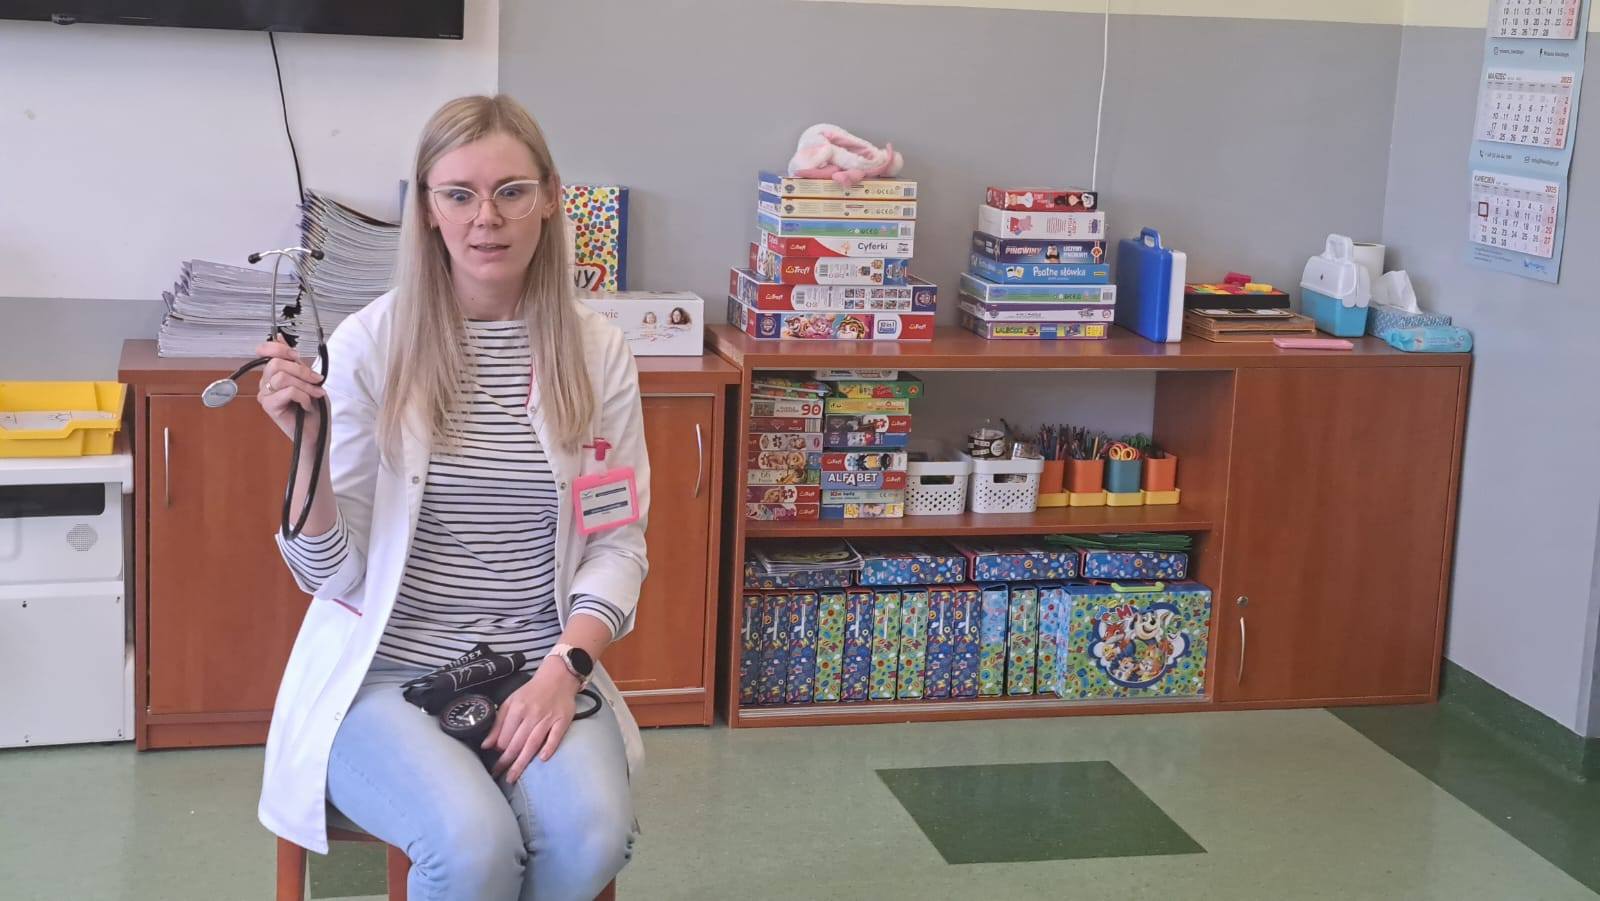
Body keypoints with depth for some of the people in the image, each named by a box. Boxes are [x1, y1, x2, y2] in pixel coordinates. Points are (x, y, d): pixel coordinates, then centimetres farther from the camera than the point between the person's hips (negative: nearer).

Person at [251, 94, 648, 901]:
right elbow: (331, 573, -5)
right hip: (387, 673, -2)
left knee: (590, 836, -26)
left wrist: (565, 667, -11)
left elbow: (619, 545, 5)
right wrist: (308, 446, -21)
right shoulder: (369, 343, -6)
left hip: (541, 672, 2)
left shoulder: (597, 350, 2)